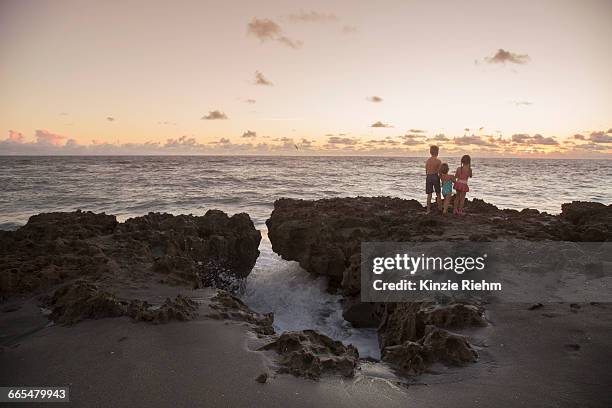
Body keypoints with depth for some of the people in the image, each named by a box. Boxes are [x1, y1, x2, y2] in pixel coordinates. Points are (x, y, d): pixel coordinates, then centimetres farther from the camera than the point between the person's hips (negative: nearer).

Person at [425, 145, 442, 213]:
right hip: (435, 176, -3)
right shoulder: (438, 161, -8)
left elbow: (426, 170, 8)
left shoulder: (427, 160, 4)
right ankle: (439, 208, 17)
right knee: (438, 193, 11)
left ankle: (428, 209, 7)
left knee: (429, 194, 8)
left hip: (428, 177, 3)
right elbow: (439, 171, -8)